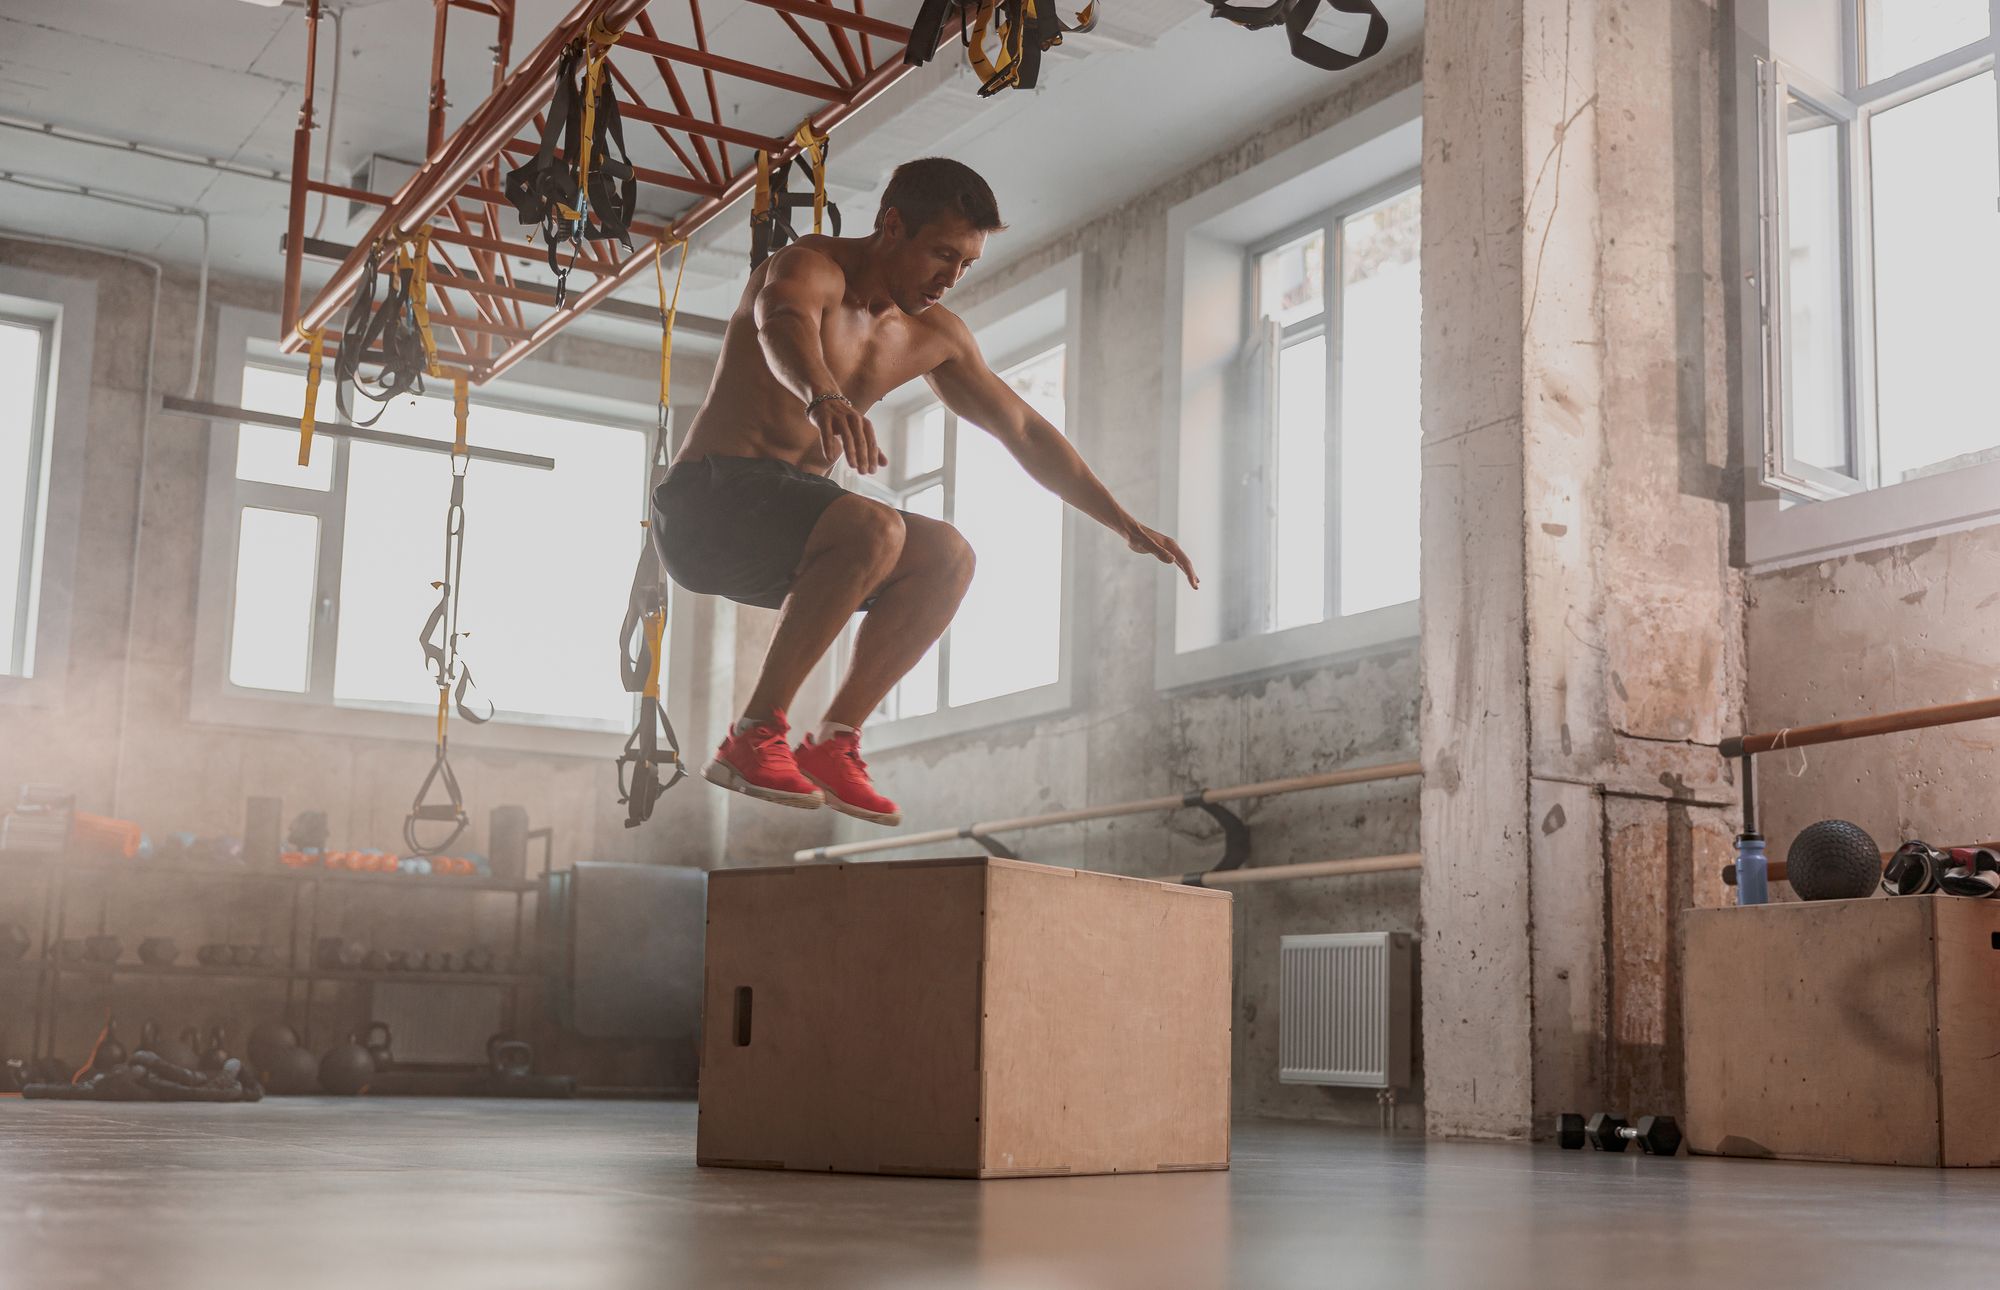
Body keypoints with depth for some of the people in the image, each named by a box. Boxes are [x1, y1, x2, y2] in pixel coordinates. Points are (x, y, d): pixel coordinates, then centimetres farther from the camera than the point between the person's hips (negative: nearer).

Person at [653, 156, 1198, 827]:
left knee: (947, 557, -8)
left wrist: (1126, 524, 13)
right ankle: (753, 738, -25)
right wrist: (825, 396, -62)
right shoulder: (810, 267, -13)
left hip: (788, 508, 8)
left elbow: (1023, 429, 17)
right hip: (706, 499, -8)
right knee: (875, 528, -32)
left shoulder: (934, 336, 11)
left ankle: (833, 741, -8)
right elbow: (781, 325, -39)